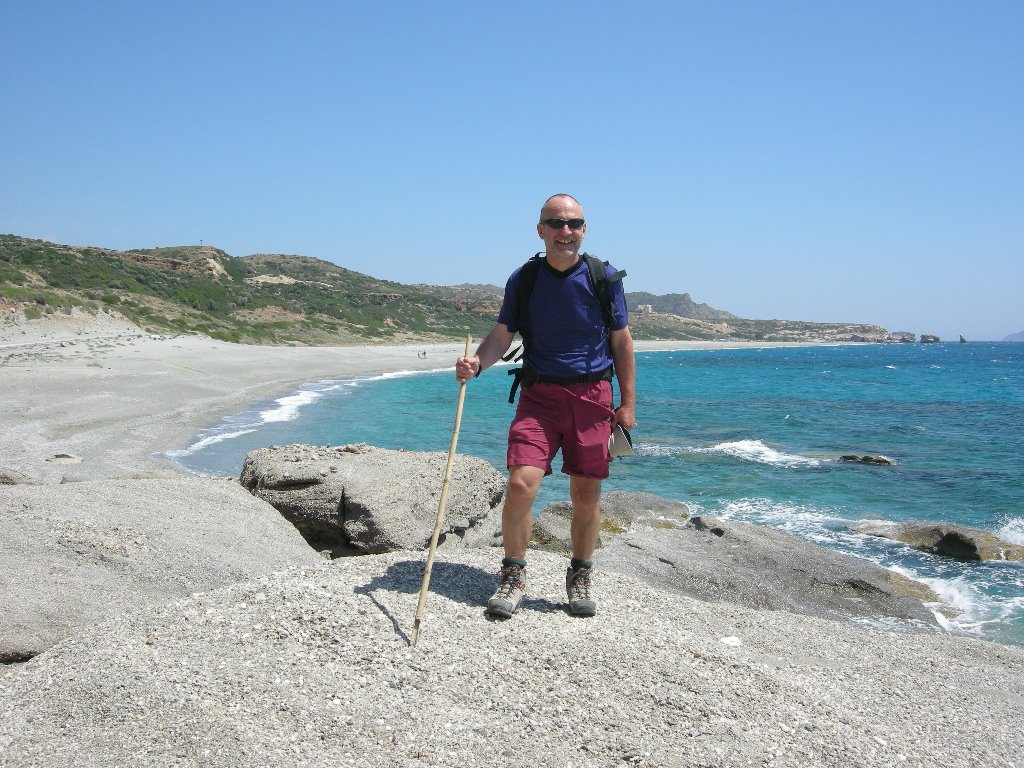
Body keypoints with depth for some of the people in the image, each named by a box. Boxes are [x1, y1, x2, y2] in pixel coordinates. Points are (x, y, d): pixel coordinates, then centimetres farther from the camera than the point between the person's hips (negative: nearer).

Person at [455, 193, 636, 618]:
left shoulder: (604, 277, 1)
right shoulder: (523, 279, 2)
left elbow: (621, 341, 5)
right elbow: (501, 336, 1)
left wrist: (627, 404, 2)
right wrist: (476, 363, -21)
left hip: (592, 396, 0)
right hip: (539, 395, 0)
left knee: (586, 494, 3)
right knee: (521, 484, -14)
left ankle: (580, 579, 24)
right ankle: (512, 577, 5)